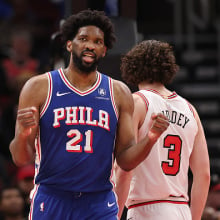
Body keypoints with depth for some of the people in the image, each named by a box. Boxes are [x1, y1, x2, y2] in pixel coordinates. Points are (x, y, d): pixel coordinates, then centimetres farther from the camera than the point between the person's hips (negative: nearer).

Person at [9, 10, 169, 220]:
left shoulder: (119, 93, 8)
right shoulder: (39, 87, 0)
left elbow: (125, 161, 8)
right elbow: (21, 158, -1)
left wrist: (150, 139, -11)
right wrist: (22, 135, -23)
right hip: (50, 201, -1)